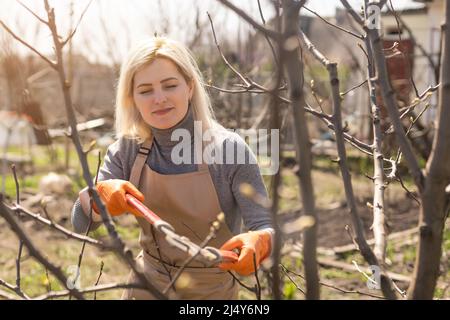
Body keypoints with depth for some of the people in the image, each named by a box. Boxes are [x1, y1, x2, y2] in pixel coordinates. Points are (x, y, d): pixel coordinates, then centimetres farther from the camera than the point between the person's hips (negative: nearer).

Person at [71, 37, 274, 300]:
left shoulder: (228, 149, -22)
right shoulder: (128, 151, -11)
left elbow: (267, 228, -23)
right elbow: (81, 224, -12)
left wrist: (258, 241, -46)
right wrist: (100, 194, -34)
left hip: (211, 290, -2)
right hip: (147, 286, 3)